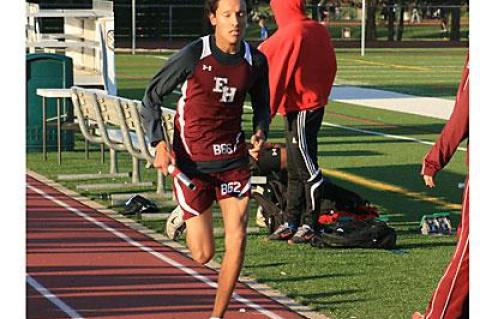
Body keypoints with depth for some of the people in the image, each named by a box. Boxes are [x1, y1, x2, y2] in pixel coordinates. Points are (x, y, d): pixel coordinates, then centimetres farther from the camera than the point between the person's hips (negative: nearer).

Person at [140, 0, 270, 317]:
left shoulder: (256, 61, -2)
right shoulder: (192, 56, -13)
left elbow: (262, 104, 16)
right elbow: (152, 96, -3)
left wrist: (261, 132, -5)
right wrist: (160, 143, -13)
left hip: (233, 159, 3)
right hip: (192, 160, -3)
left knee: (237, 239, -9)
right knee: (203, 255, 1)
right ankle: (183, 213, 39)